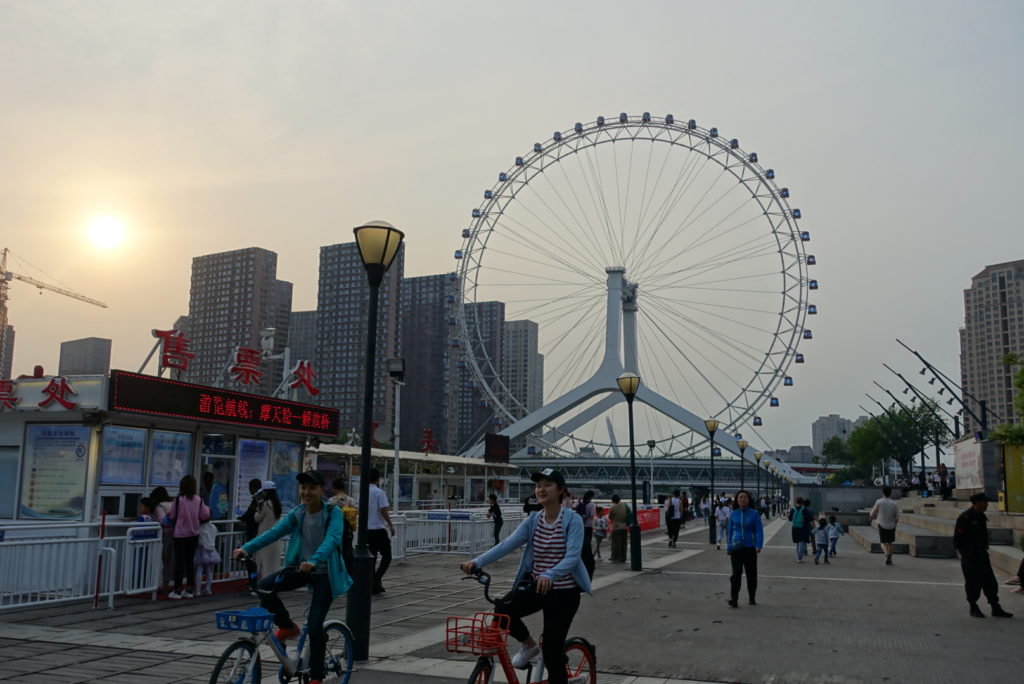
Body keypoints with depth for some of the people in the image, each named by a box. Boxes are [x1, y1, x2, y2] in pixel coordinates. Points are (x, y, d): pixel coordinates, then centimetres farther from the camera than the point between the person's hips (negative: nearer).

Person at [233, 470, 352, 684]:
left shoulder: (333, 513, -14)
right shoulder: (297, 513, 0)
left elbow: (332, 539, -31)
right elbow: (274, 532, -11)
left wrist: (314, 560, -49)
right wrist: (247, 548, -27)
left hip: (324, 572, -4)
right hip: (300, 567, 4)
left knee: (314, 625, -10)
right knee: (265, 586, -21)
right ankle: (287, 627, 4)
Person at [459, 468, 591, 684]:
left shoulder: (573, 519, -13)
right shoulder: (533, 520, 1)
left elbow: (572, 556, -25)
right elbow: (508, 544, -10)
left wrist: (550, 575, -44)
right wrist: (477, 562, -24)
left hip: (563, 591, -5)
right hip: (535, 585, 5)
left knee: (552, 651, -5)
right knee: (502, 610, -19)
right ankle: (530, 645, 11)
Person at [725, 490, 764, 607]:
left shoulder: (754, 514, 0)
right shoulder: (733, 514, 6)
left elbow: (759, 530, -3)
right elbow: (729, 531, 12)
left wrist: (759, 545, -15)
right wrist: (728, 548, 11)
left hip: (750, 548, 0)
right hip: (736, 548, 1)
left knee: (751, 574, 9)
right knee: (736, 573, -8)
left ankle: (752, 598, 25)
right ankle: (734, 599, -10)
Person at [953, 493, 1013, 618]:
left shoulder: (981, 516, 11)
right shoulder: (965, 517, -16)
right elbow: (957, 538, -16)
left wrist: (984, 549, 14)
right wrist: (964, 553, -12)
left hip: (982, 556, 8)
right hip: (969, 557, -8)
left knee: (990, 582, 8)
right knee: (973, 583, 0)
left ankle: (996, 609, 15)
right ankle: (974, 609, 13)